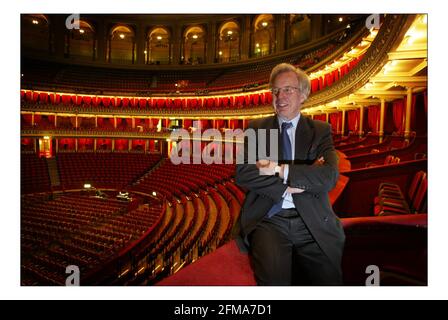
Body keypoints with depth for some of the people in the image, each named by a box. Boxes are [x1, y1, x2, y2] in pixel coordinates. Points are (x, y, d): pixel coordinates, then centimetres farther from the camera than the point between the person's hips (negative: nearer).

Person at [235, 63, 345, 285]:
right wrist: (289, 185, -13)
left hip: (312, 221, 2)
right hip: (268, 219, -1)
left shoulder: (320, 130, 9)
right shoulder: (256, 128, 8)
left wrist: (281, 171, -15)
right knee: (274, 278, -25)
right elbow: (242, 174, -6)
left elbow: (329, 177, -8)